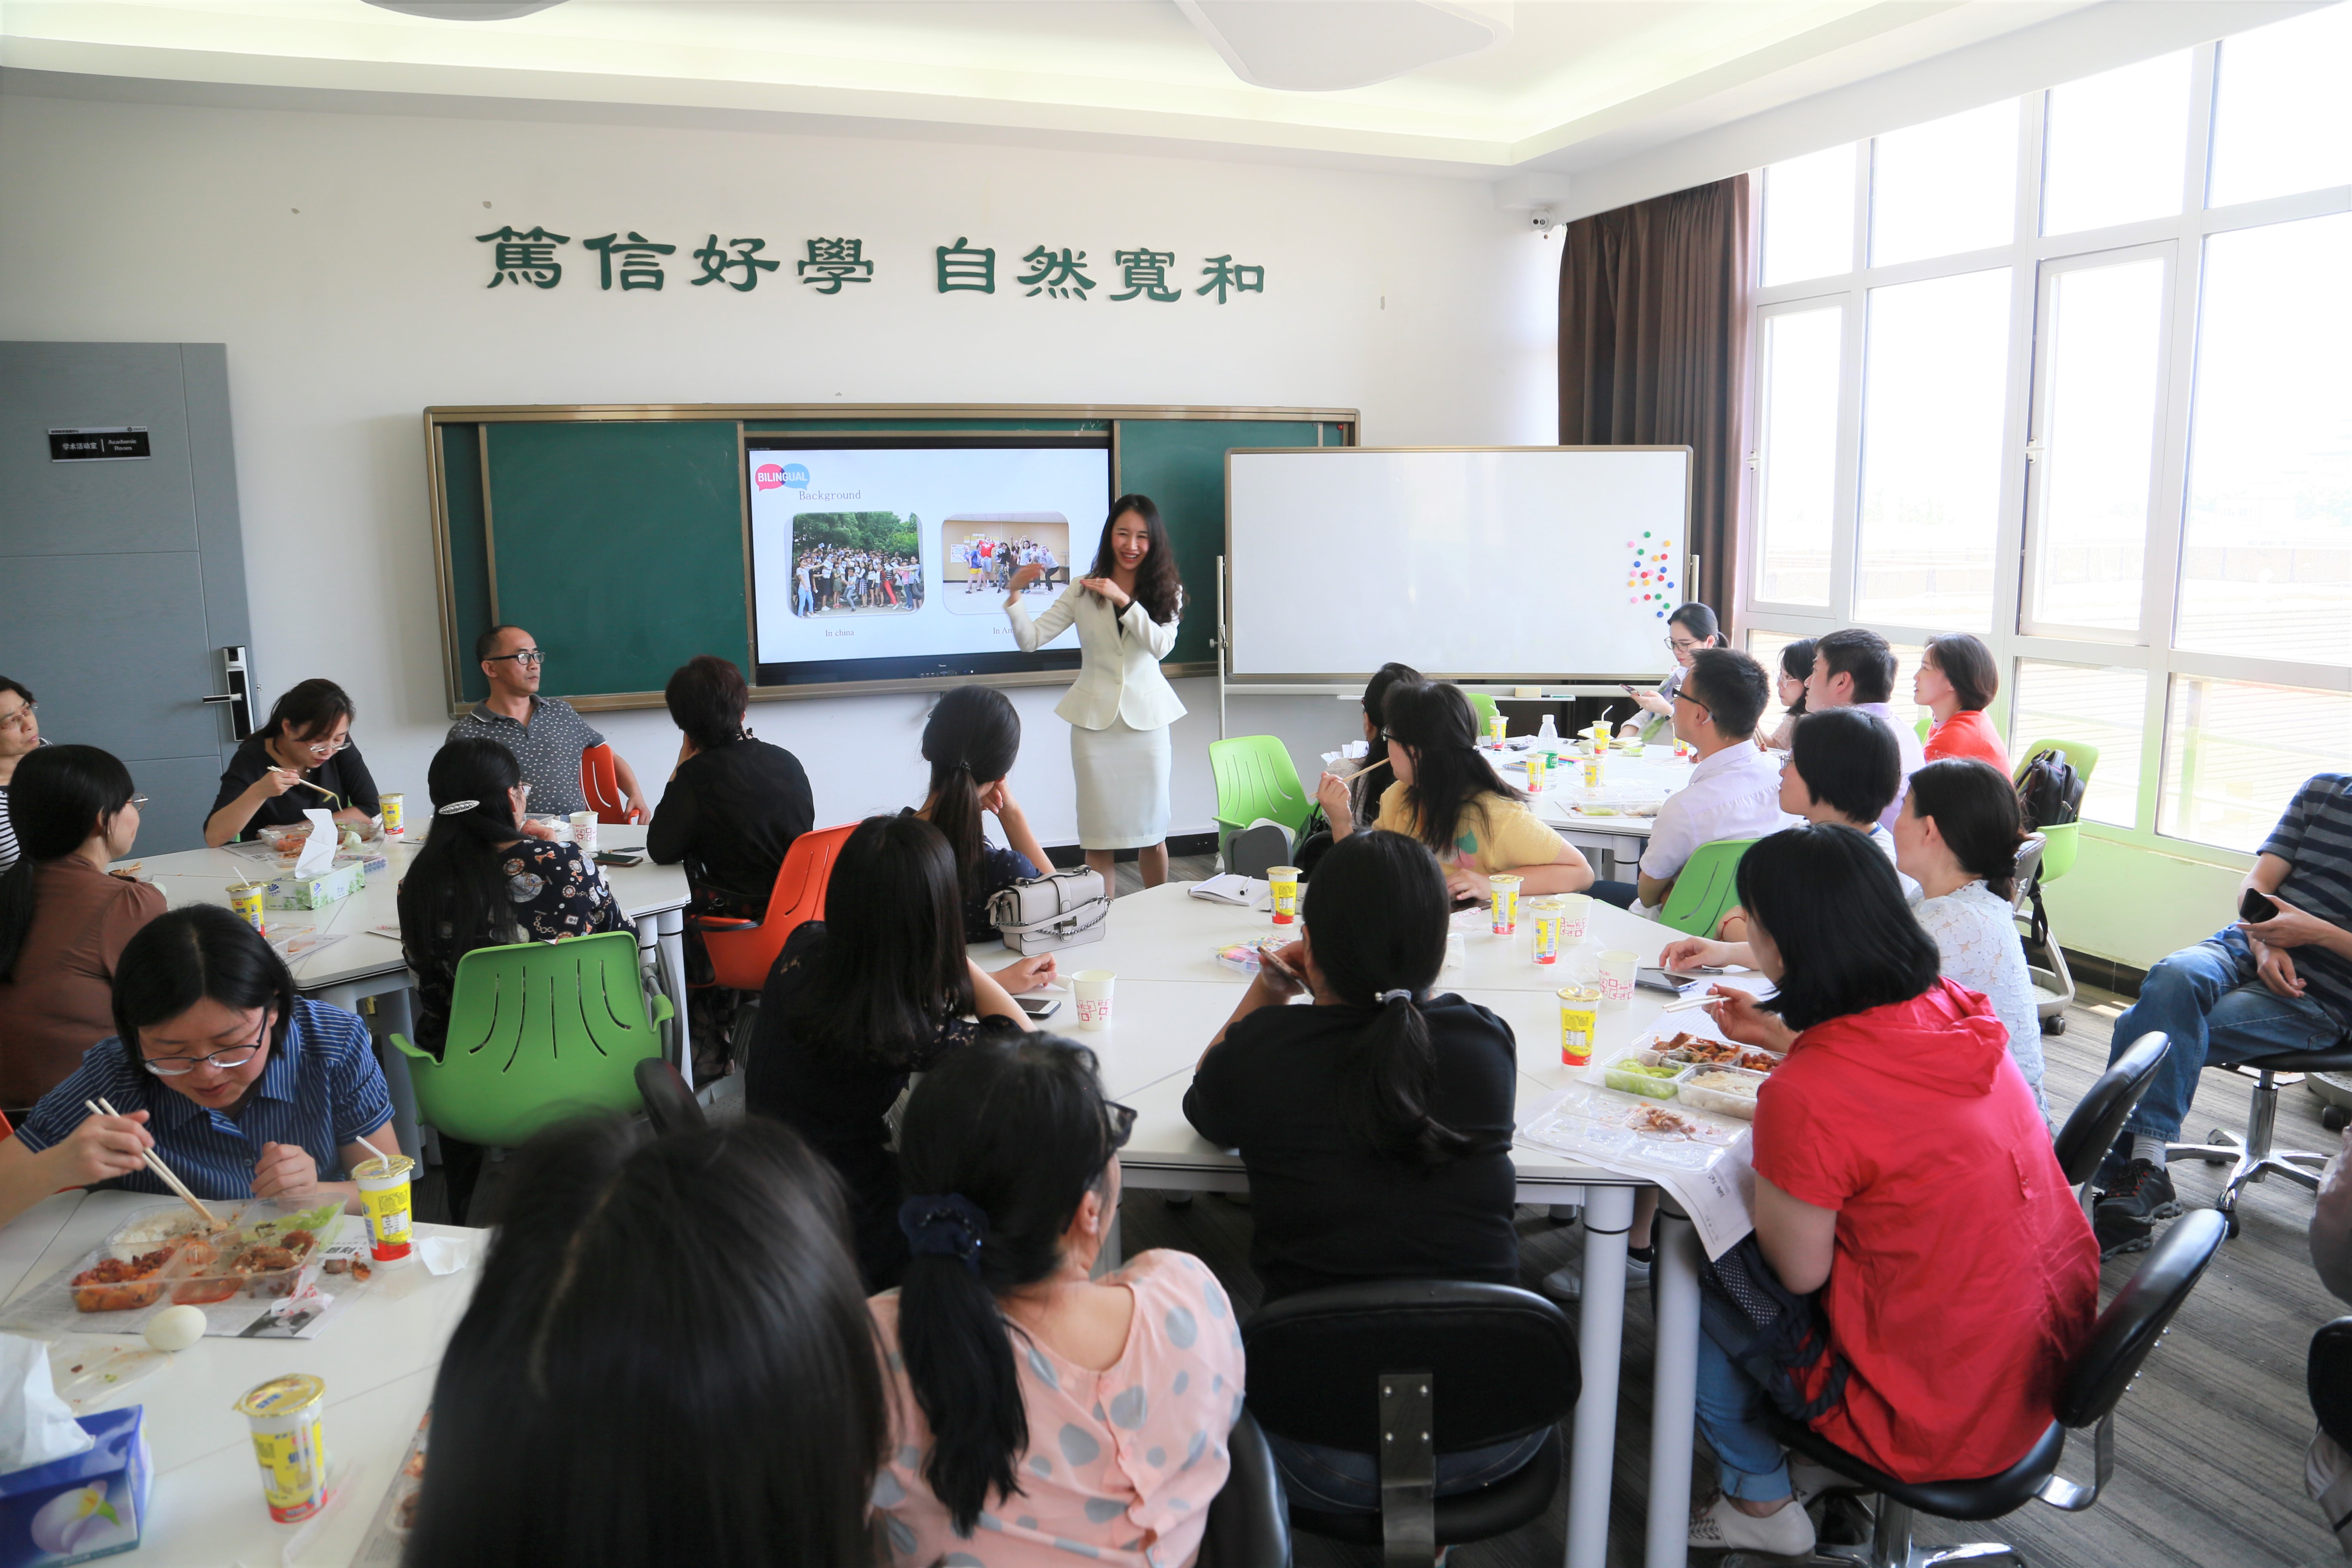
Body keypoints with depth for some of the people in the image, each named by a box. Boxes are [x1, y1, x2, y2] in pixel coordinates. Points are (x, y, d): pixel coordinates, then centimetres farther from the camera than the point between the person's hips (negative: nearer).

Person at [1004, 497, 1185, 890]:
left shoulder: (1166, 591, 4)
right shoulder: (1083, 592, 4)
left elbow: (1161, 645, -13)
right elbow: (1031, 640, -2)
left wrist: (1124, 600, -22)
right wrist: (1013, 596, -18)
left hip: (1146, 717, 0)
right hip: (1095, 718, 0)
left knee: (1152, 828, 7)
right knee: (1099, 833, 3)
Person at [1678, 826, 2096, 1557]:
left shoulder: (1803, 1097, -29)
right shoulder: (1952, 1011, -5)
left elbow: (1799, 1269, -15)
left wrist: (1762, 1157, 0)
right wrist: (1783, 1038, 20)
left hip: (1941, 1415, -8)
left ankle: (1762, 1505, 26)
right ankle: (1828, 1462, 32)